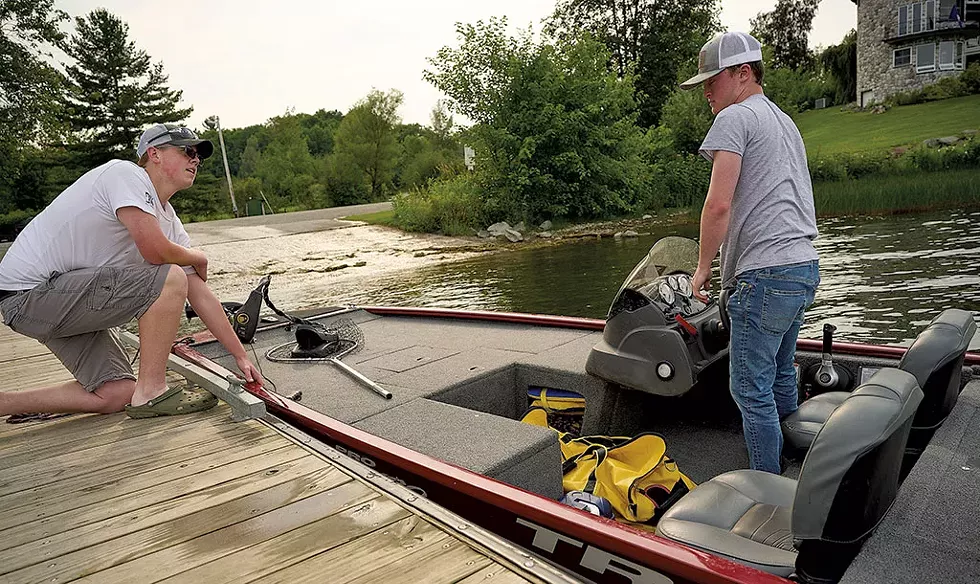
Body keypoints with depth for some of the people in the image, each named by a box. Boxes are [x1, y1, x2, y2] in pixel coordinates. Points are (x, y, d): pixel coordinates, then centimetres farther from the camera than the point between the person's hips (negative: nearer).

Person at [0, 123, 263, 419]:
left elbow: (201, 294, 8)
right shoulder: (125, 173, -14)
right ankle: (151, 393, -13)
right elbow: (156, 251, -28)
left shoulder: (169, 221, 9)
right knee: (170, 278, -21)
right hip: (29, 291, -9)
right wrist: (199, 258, -4)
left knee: (117, 394, 5)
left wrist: (241, 356, 6)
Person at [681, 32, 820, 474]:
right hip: (805, 266, 10)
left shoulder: (735, 118, -6)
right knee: (782, 377, 19)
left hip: (765, 274, -10)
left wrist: (703, 267, -4)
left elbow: (719, 204, -15)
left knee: (751, 389, -2)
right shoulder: (785, 121, 24)